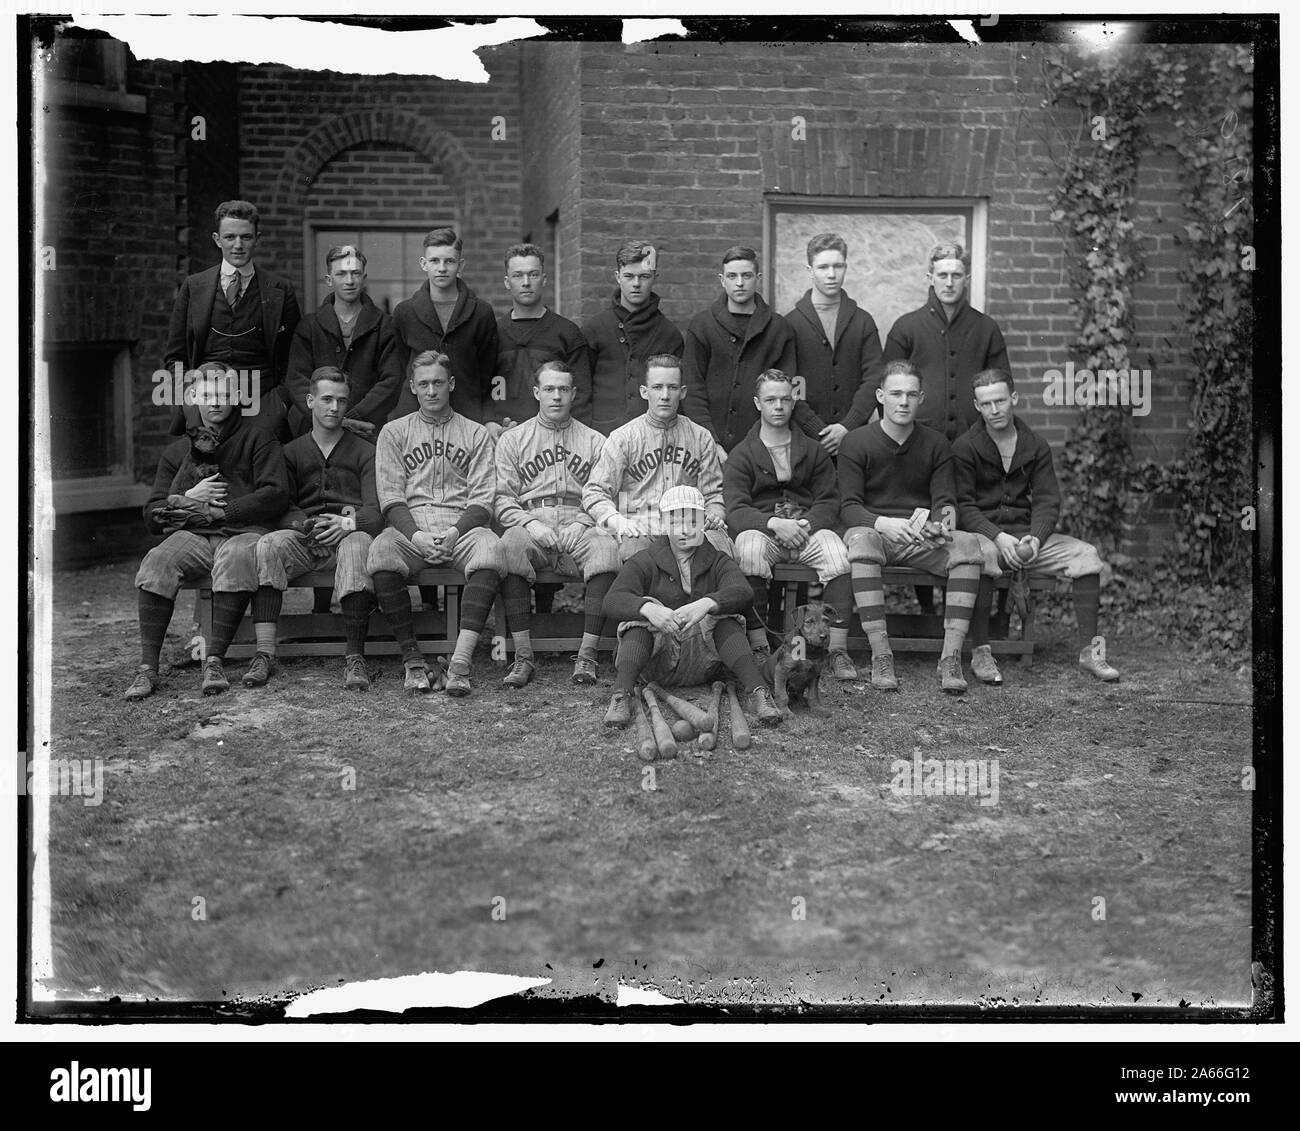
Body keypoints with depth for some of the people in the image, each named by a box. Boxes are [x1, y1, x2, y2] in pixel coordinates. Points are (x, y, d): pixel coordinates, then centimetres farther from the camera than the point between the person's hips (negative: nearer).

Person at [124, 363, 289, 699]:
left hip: (243, 530, -3)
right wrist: (189, 499, -1)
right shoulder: (177, 450, 26)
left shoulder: (258, 440, 15)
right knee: (158, 561, -30)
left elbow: (275, 495, -1)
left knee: (236, 558, -39)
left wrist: (217, 512, -7)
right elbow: (152, 516, 20)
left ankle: (213, 660, -37)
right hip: (191, 534, 3)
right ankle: (148, 668, -31)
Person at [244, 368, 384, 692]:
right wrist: (307, 525, -15)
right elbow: (281, 509, 8)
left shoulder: (365, 451, 14)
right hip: (303, 540, 2)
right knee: (267, 545, -30)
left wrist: (348, 523, -22)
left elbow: (375, 511, 1)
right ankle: (265, 653, -34)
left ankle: (354, 657, -39)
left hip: (348, 535, -2)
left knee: (358, 544, -38)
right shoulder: (291, 452, 20)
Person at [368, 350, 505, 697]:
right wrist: (416, 536, -13)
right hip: (410, 528, 0)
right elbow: (390, 499, 6)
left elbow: (482, 500, 6)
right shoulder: (393, 432, 17)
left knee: (490, 548, -35)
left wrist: (454, 533, -14)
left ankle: (460, 663, -40)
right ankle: (412, 659, -23)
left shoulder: (476, 434, 16)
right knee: (381, 553, -34)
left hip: (462, 525, 0)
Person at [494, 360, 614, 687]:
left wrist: (581, 524, -10)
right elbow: (502, 500, 8)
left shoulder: (595, 442, 19)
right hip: (529, 522, 0)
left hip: (579, 526, 1)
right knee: (510, 545, -36)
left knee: (607, 548, -34)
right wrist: (530, 523, -10)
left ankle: (587, 654, -31)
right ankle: (523, 657, -32)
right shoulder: (513, 439, 18)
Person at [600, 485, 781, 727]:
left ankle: (758, 691, -39)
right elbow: (614, 601, -13)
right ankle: (621, 696, -43)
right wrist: (648, 608, -36)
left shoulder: (718, 562, 9)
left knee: (723, 618, -24)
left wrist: (705, 604, -37)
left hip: (702, 662, 1)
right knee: (641, 615, -26)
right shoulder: (644, 561, 5)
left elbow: (741, 591, -15)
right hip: (655, 663, -1)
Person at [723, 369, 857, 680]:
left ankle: (838, 650, -29)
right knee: (750, 547, -37)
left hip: (808, 528, 2)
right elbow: (736, 511, -4)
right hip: (761, 529, -1)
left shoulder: (813, 451, 17)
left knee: (837, 554, -31)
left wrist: (807, 523, -15)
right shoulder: (741, 455, 8)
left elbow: (829, 501, 7)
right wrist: (774, 522, -22)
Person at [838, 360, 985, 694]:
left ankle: (951, 657, -31)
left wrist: (943, 523, -22)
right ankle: (880, 657, -39)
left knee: (967, 544, -28)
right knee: (861, 540, -38)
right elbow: (849, 506, -7)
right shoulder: (856, 443, 0)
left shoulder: (936, 445, 9)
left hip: (922, 540, 3)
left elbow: (946, 501, 4)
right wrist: (883, 523, -27)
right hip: (875, 531, -3)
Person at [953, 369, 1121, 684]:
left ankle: (1089, 650, -11)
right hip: (983, 532, -4)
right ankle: (980, 654, -32)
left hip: (1027, 532, 4)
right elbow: (964, 505, -7)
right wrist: (998, 537, -22)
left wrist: (1035, 537, -15)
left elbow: (1047, 501, 5)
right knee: (982, 555, -39)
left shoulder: (1036, 446, 10)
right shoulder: (965, 447, -1)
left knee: (1086, 554, -16)